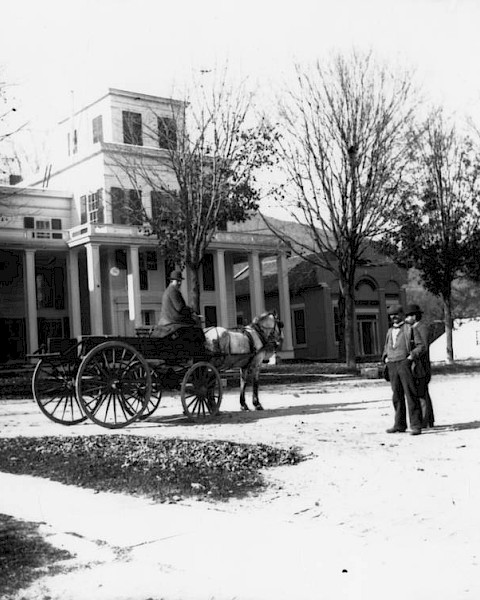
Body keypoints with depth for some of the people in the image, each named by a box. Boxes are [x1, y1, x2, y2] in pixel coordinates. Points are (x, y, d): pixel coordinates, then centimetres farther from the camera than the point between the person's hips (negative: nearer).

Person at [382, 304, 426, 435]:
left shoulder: (410, 329, 3)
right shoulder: (390, 331, 20)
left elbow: (421, 346, -2)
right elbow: (386, 347, 32)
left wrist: (412, 356, -15)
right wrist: (385, 357, 13)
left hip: (405, 364, -5)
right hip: (392, 366, 5)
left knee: (411, 395, -7)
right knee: (397, 396, 8)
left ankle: (415, 425, -6)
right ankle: (400, 424, 15)